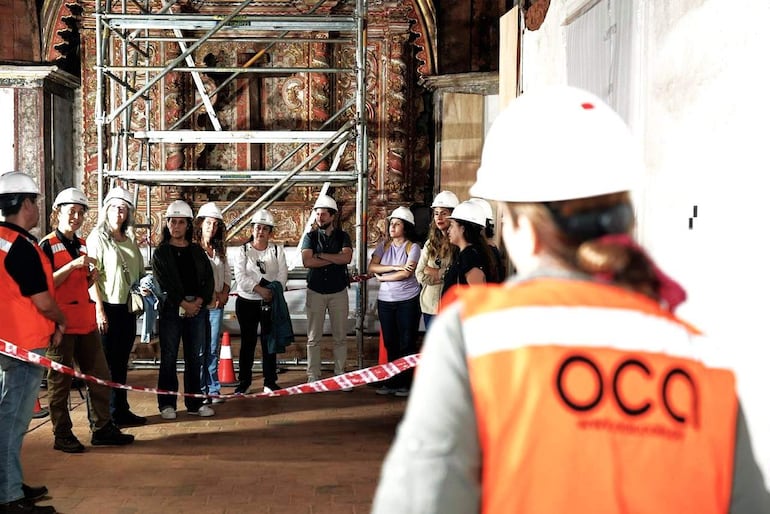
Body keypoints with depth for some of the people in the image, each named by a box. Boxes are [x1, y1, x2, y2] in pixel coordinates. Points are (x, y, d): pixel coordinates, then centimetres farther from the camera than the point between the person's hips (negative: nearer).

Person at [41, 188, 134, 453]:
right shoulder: (47, 245, -7)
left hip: (85, 321, 8)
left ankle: (102, 428, 18)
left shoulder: (81, 245, 15)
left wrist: (91, 276, 2)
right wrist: (72, 265, -23)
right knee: (61, 380, 1)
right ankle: (62, 435, 11)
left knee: (100, 376, 9)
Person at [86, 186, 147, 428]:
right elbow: (91, 276, -11)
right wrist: (99, 310, -17)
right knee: (106, 362, -2)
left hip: (127, 308, 6)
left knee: (121, 362, 12)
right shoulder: (97, 238, -5)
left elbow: (140, 273, 25)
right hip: (107, 307, -6)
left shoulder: (130, 241, 15)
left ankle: (121, 411, 20)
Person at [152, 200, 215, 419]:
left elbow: (208, 279, 7)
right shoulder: (161, 253, 3)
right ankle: (167, 403, 8)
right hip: (171, 309, -3)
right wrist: (184, 303, -13)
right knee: (169, 358, 0)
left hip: (198, 308, 3)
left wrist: (199, 302, -8)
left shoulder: (197, 252, 13)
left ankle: (195, 402, 14)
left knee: (194, 358, 7)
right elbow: (163, 282, -6)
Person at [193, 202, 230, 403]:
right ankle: (200, 391, 6)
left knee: (213, 350, 9)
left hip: (217, 305, 5)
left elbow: (227, 275, 16)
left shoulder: (220, 249, 14)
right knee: (199, 351, -2)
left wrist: (224, 293, 0)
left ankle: (213, 389, 15)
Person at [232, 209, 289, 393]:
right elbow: (240, 276, -10)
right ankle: (244, 382, 15)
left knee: (269, 342, 4)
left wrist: (274, 291, -18)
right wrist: (259, 289, -20)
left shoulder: (276, 250, 6)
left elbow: (282, 274, -2)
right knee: (247, 342, 5)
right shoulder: (243, 250, 2)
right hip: (247, 302, -1)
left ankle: (270, 382, 12)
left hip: (270, 302, 1)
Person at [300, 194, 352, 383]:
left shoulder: (342, 236, 5)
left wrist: (320, 255, -12)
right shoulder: (310, 237, 4)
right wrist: (335, 259, -11)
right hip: (315, 291, 0)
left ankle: (340, 375, 12)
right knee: (313, 338, 1)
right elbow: (307, 261, -12)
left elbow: (347, 257, -14)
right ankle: (313, 377, 5)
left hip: (338, 291, 1)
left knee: (340, 337, 5)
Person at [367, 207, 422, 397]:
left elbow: (406, 273, -15)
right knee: (390, 343, 8)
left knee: (407, 343, 2)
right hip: (385, 301, 4)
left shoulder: (413, 247, -3)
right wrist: (394, 267, -14)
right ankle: (392, 381, 17)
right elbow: (371, 268, -3)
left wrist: (382, 277, -6)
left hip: (407, 301, -4)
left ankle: (406, 383, 9)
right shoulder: (383, 246, 9)